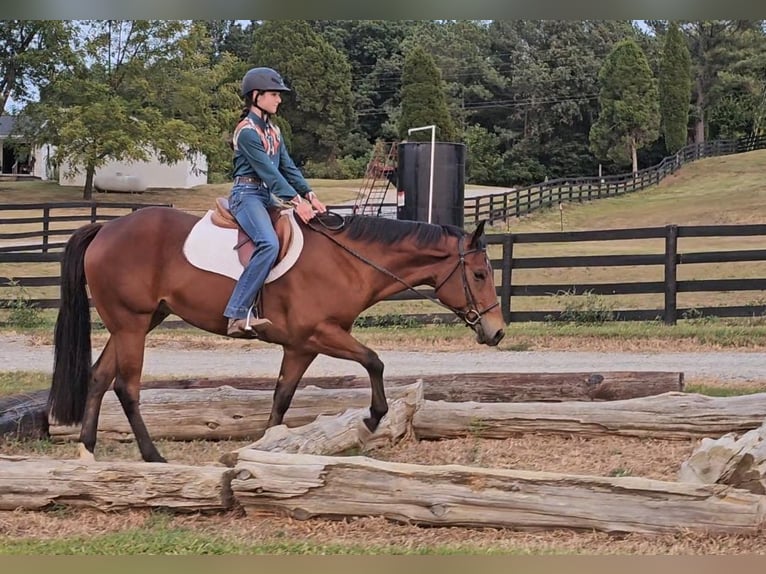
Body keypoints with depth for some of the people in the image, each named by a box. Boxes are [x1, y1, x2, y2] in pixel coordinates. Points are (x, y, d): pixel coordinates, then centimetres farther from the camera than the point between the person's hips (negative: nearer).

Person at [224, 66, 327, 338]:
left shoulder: (273, 131, 17)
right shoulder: (247, 131, -11)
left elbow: (288, 167, 12)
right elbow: (267, 170, -19)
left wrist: (309, 195, -3)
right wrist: (295, 201, -25)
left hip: (267, 196, 10)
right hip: (247, 195, -10)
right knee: (269, 244, -32)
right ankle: (238, 315, -36)